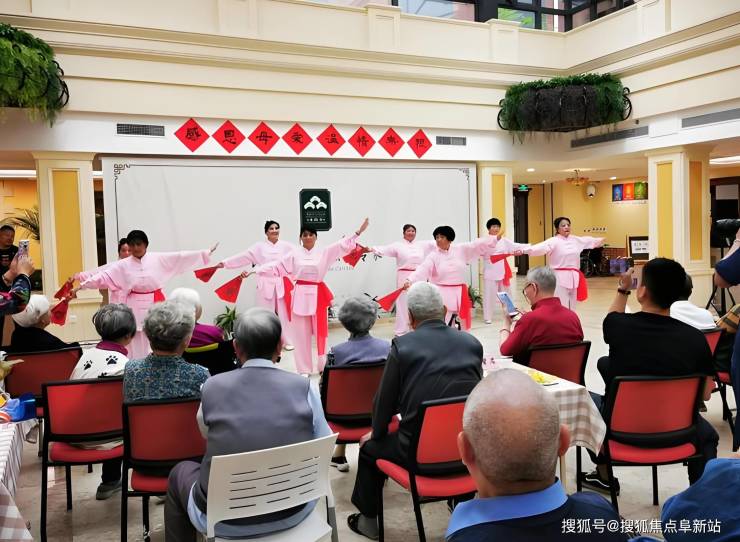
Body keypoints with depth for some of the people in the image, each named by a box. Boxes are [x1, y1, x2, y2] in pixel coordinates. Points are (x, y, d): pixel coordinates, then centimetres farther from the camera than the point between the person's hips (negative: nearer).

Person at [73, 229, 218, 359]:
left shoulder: (158, 259, 0)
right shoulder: (123, 265, 1)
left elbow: (181, 257, -2)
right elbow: (102, 276, 0)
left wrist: (207, 253, -5)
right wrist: (79, 287, -5)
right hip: (136, 308, 0)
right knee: (137, 347, 5)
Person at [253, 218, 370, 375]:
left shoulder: (323, 252, 3)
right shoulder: (294, 253, 2)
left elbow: (342, 245, -1)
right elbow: (276, 265, 2)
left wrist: (358, 232, -10)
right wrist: (254, 270, -3)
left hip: (317, 296, 0)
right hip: (300, 296, 0)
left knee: (320, 332, 8)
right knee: (301, 334, 6)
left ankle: (324, 366, 23)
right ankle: (304, 369, 18)